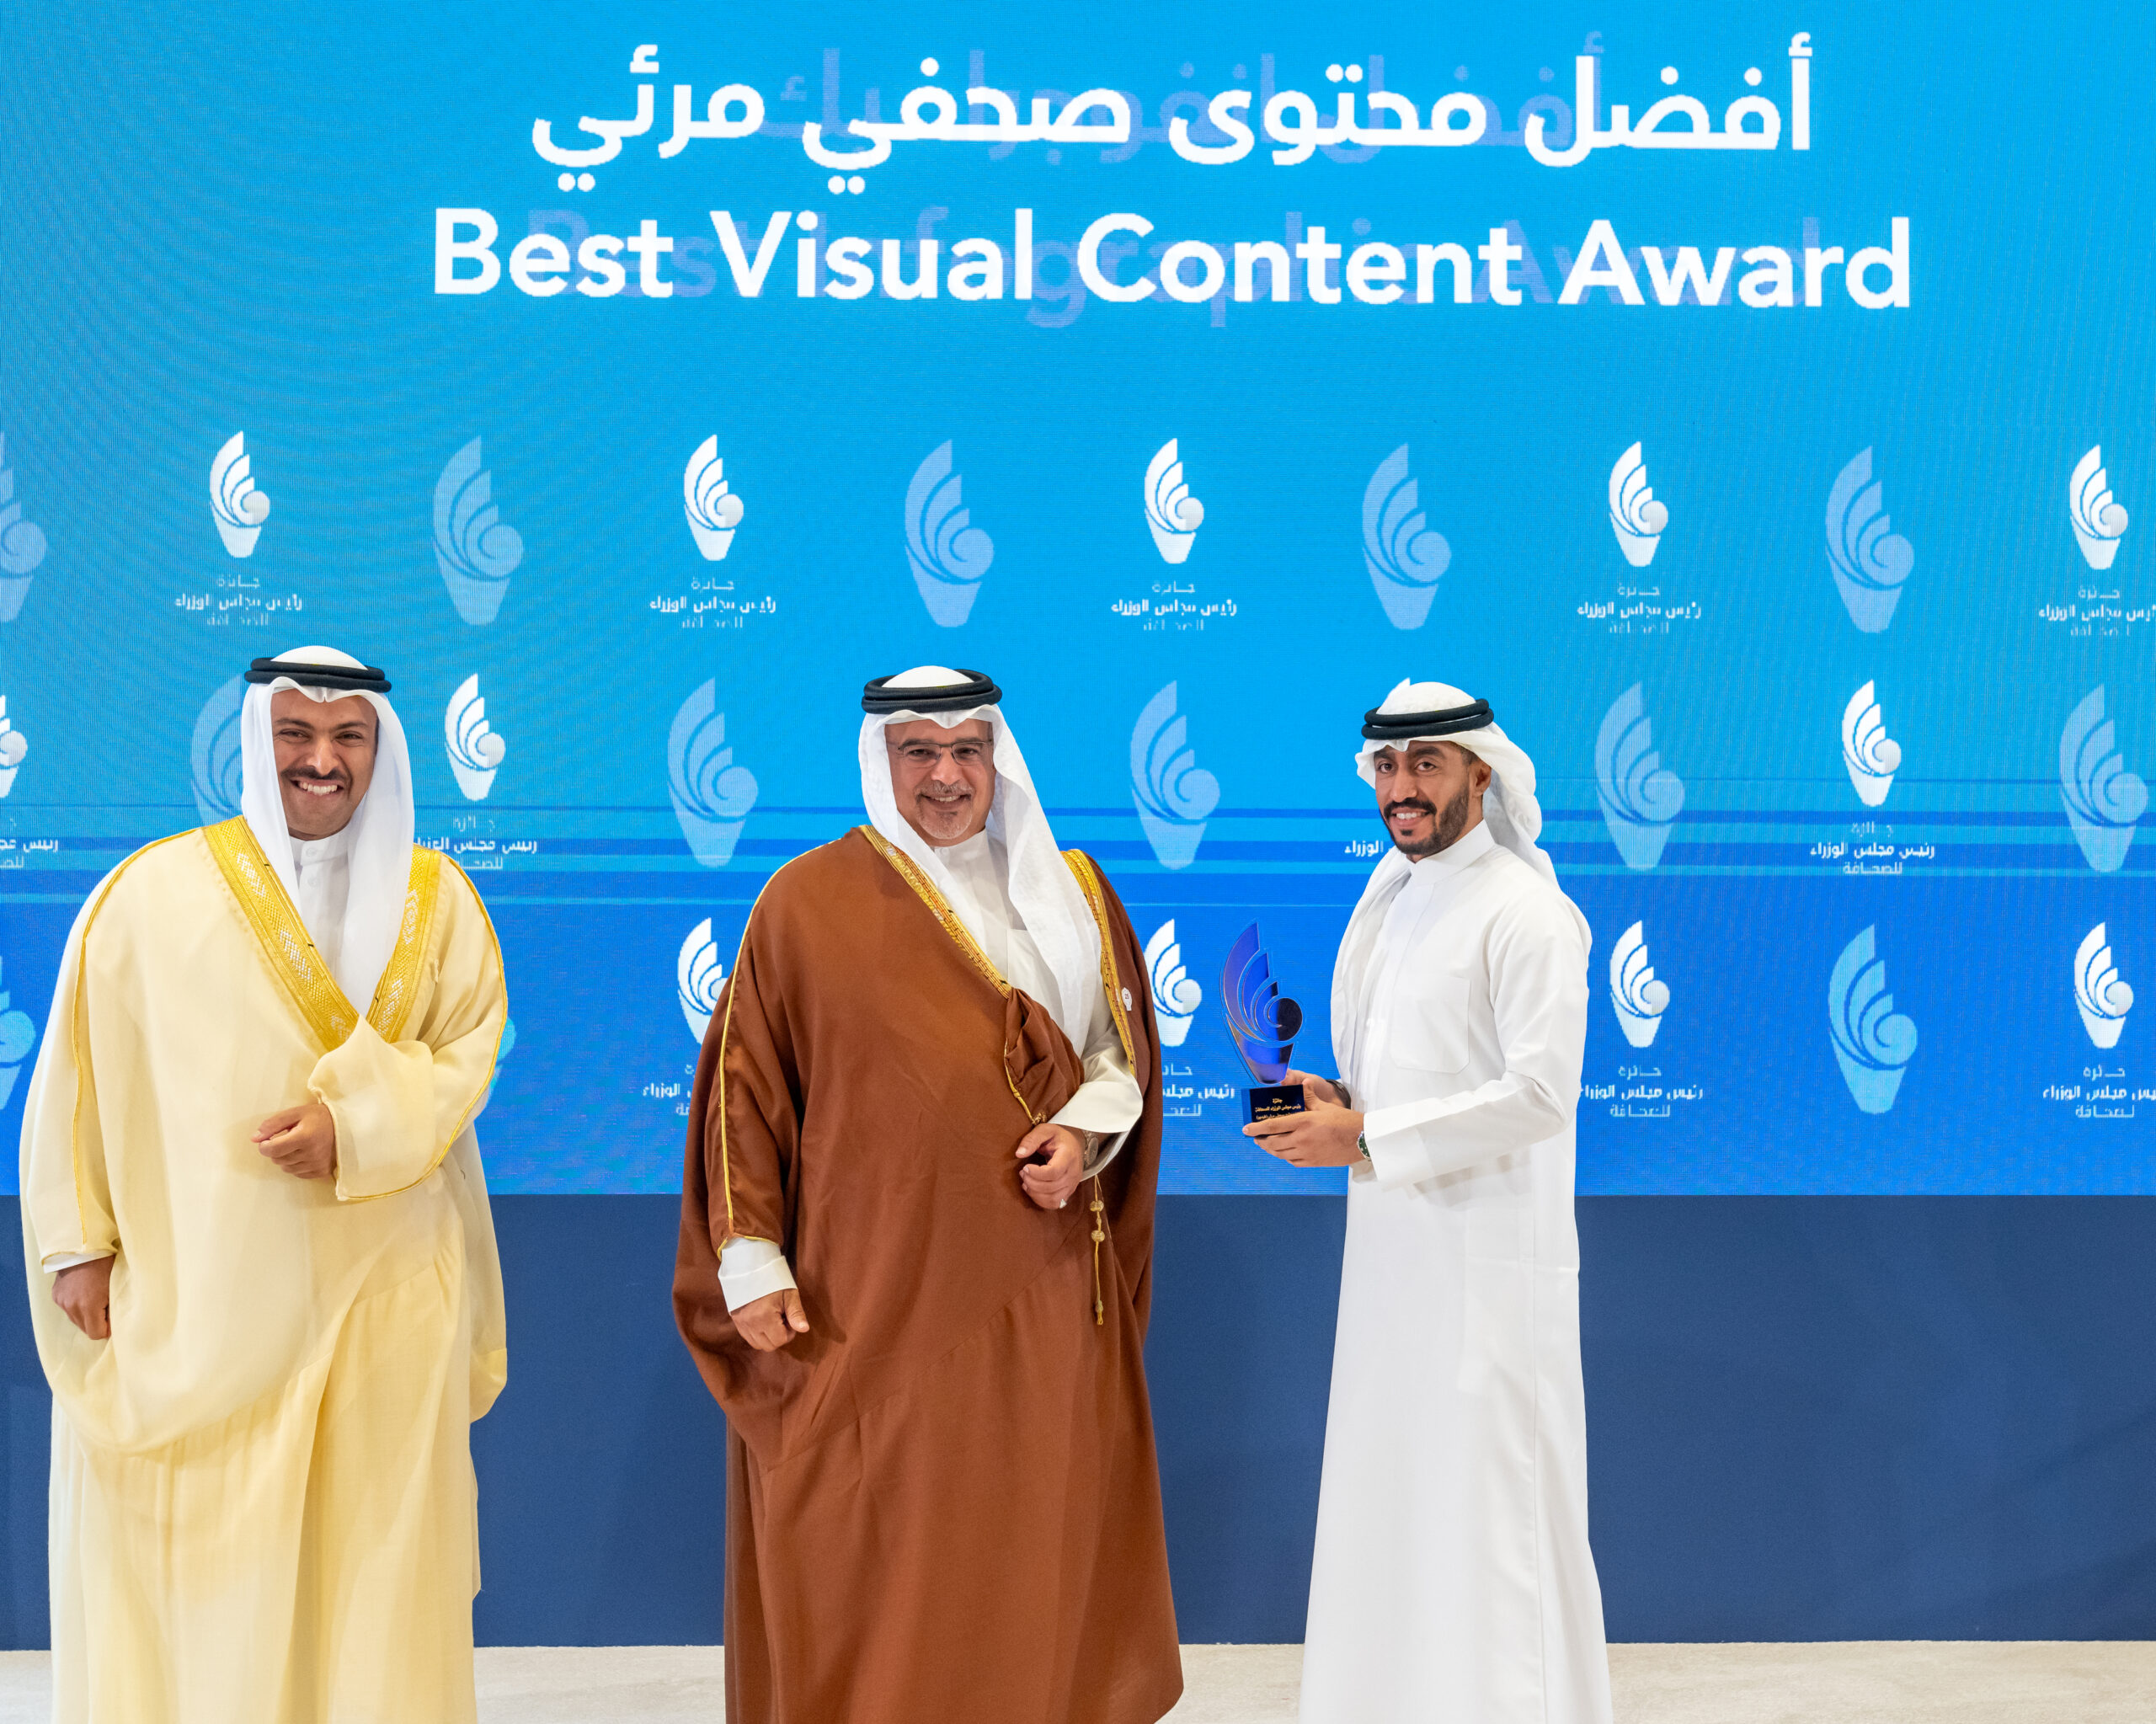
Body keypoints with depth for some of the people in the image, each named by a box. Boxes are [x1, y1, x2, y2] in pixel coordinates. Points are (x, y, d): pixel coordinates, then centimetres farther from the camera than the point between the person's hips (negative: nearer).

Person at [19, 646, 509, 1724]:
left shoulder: (434, 897, 5)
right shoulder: (155, 892, -2)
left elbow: (467, 1051, 4)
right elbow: (80, 1072, 1)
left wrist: (356, 1125, -13)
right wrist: (77, 1242, -2)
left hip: (382, 1298, 2)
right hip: (192, 1287, -1)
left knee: (373, 1550, 4)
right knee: (192, 1551, 1)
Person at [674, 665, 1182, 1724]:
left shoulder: (1069, 893, 10)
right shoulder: (808, 902, 0)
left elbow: (1123, 1048, 15)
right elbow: (743, 1091, 0)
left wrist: (1086, 1133, -6)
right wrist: (748, 1260, -5)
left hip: (1042, 1302, 3)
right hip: (869, 1306, -3)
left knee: (1037, 1555, 7)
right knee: (869, 1571, 1)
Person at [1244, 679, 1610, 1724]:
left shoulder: (1527, 914, -12)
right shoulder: (1391, 897, 14)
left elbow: (1540, 1091, -20)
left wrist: (1369, 1137, -19)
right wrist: (1338, 1105, 3)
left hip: (1490, 1261, -8)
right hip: (1393, 1252, 8)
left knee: (1490, 1509, -2)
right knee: (1388, 1498, 14)